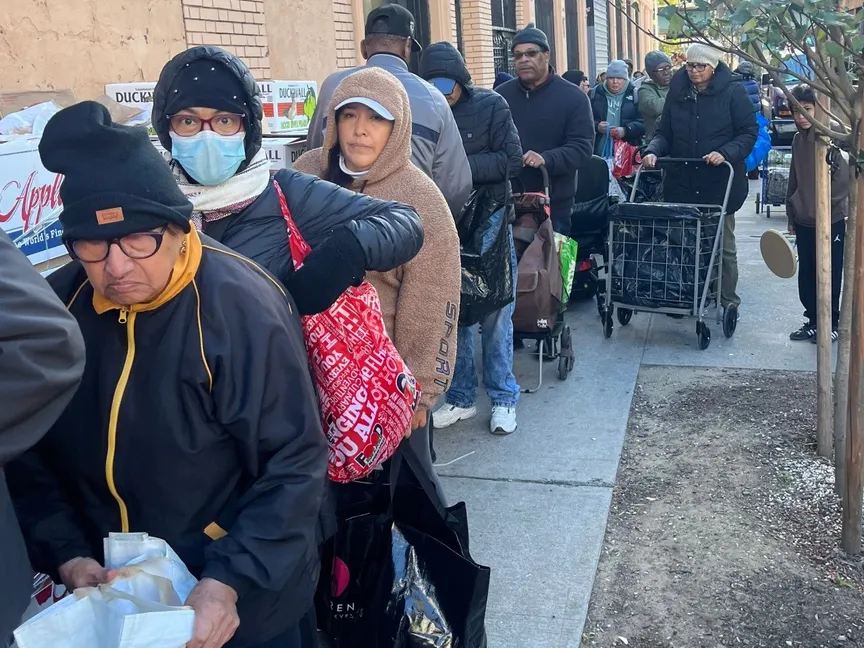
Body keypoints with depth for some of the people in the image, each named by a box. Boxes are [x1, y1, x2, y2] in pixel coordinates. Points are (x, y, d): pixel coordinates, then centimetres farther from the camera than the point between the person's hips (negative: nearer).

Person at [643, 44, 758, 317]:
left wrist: (725, 153, -21)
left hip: (719, 183, -2)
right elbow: (664, 132, 8)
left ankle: (728, 299, 21)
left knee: (722, 245, 9)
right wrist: (653, 151, -11)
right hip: (681, 183, 3)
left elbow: (749, 132, -5)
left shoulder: (732, 92, -4)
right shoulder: (677, 92, 6)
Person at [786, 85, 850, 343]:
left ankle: (831, 324, 18)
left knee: (829, 277, 4)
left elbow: (846, 175, -17)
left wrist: (828, 202, -13)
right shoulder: (798, 140, 9)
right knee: (806, 277, 12)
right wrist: (792, 216, 16)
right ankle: (813, 321, 26)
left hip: (831, 222, -6)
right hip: (804, 222, 6)